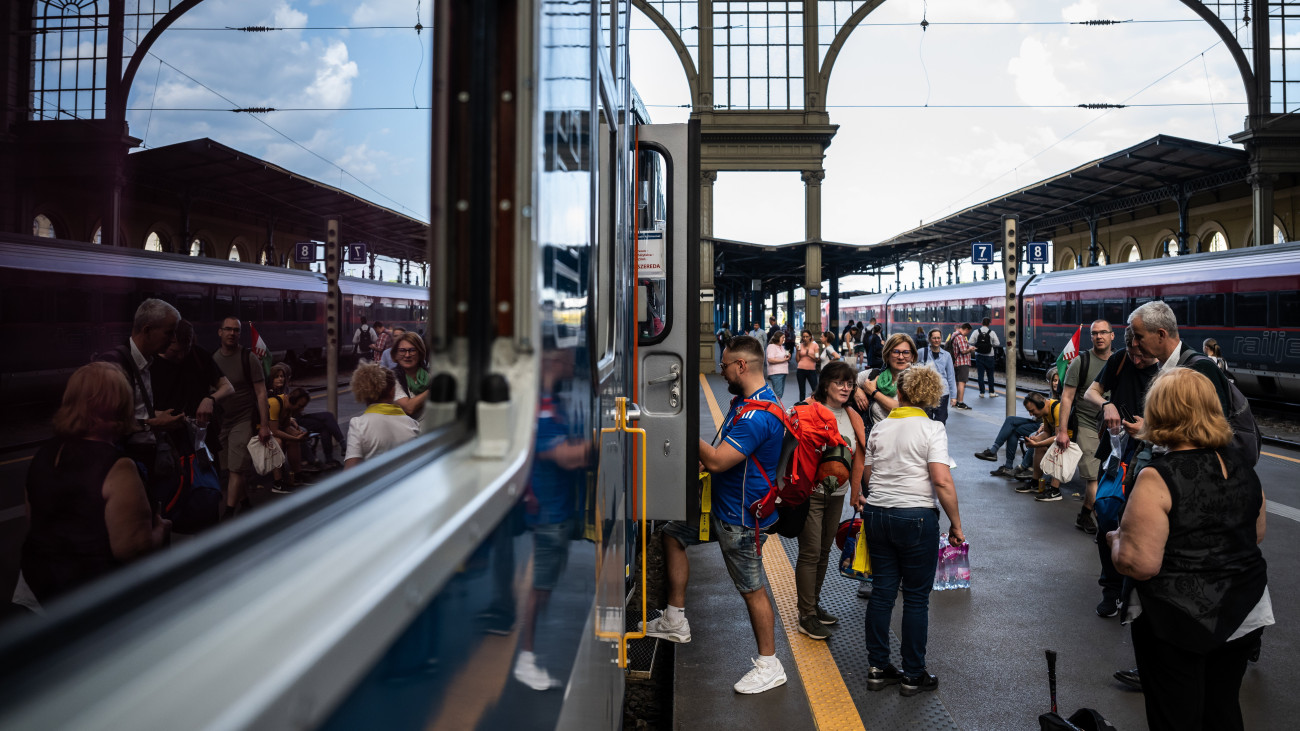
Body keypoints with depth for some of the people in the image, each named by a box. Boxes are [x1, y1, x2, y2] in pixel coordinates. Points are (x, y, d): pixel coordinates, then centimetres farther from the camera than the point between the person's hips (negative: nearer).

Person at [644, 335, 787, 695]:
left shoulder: (758, 416, -28)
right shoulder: (743, 401, 7)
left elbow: (717, 461, -30)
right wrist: (701, 462, 5)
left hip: (741, 517, -11)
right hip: (721, 503, 11)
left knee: (752, 588, 1)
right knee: (673, 535, 18)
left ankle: (769, 666, 17)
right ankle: (676, 621, 27)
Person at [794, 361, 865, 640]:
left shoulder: (852, 418, 8)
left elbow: (857, 458, 14)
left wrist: (856, 493, 15)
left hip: (837, 494, 6)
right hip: (810, 492, -6)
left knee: (824, 551, 16)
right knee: (810, 552, -3)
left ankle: (813, 604, 30)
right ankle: (807, 616, 6)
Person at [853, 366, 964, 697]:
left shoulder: (879, 428, 7)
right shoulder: (932, 429, -8)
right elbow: (942, 481, -17)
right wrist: (956, 525, -9)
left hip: (877, 515, 5)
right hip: (916, 517, -4)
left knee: (882, 592, 12)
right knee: (916, 598, 7)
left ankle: (878, 668, 20)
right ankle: (913, 675, 16)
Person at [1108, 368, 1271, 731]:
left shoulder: (1158, 478, -21)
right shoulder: (1244, 473, 1)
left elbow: (1140, 563, -24)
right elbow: (1256, 535, 17)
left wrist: (1116, 539, -5)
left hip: (1178, 621, -6)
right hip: (1243, 616, 7)